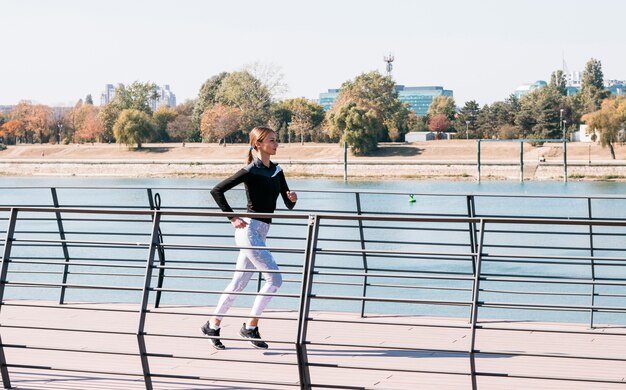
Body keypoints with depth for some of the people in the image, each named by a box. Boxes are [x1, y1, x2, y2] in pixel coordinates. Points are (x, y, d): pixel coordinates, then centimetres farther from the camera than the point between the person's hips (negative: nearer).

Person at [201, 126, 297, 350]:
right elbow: (217, 190, -10)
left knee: (239, 283, 12)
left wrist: (292, 198, -9)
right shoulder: (251, 171, -10)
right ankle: (251, 327, -3)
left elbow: (288, 205, 14)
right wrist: (232, 218, -11)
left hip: (261, 232, 8)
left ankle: (212, 325, 23)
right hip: (249, 229, -8)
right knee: (274, 278, -12)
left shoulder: (276, 171, 13)